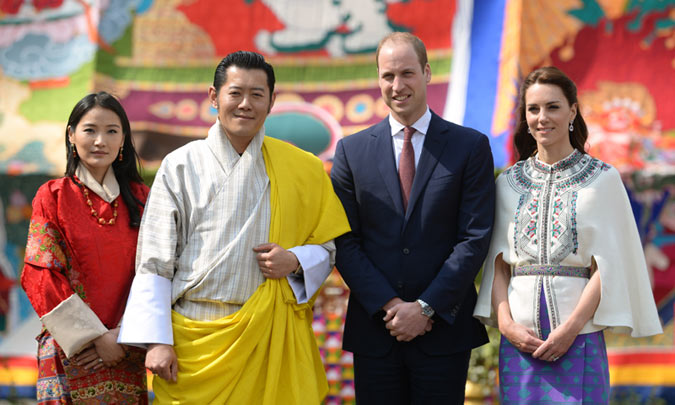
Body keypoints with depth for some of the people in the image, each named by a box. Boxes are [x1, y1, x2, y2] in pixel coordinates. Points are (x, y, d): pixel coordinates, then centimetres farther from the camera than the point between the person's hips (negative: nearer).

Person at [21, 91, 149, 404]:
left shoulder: (140, 198, 7)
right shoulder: (52, 196, 0)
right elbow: (41, 275, -5)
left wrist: (124, 336, -10)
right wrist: (95, 337, -12)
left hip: (125, 353, 2)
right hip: (70, 351, -2)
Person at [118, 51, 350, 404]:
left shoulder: (302, 169, 7)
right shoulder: (181, 166, 3)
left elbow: (328, 248, 13)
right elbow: (154, 262, 2)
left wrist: (295, 261, -9)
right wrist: (157, 341, -6)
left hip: (271, 340, 1)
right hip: (195, 337, -1)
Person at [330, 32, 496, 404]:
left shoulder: (470, 146, 2)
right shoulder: (352, 150, 7)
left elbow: (475, 237, -4)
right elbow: (345, 242, 2)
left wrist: (425, 307, -11)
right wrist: (390, 305, -9)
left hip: (443, 331, -1)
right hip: (374, 330, 1)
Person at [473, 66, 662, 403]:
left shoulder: (601, 179, 2)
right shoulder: (509, 183, 11)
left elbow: (607, 267, -3)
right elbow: (497, 263, 9)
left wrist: (570, 328, -11)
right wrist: (506, 324, -5)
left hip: (579, 337, -2)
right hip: (519, 339, 3)